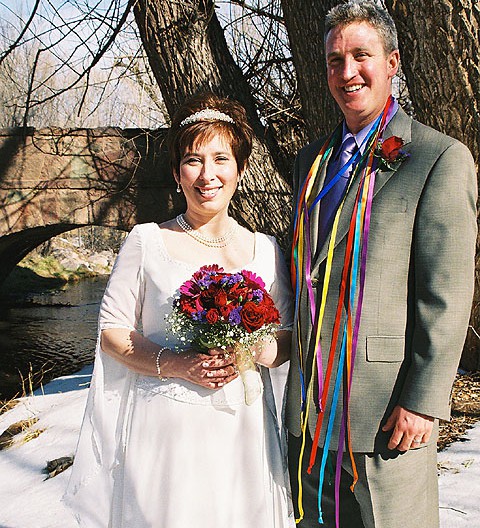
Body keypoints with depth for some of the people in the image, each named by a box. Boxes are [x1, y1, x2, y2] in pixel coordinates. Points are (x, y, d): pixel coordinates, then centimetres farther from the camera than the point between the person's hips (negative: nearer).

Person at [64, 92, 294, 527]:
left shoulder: (265, 249, 4)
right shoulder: (146, 242, -2)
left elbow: (290, 335, 8)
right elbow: (112, 331, -1)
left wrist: (251, 354, -12)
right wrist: (176, 364, -16)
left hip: (242, 430, 2)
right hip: (164, 429, -2)